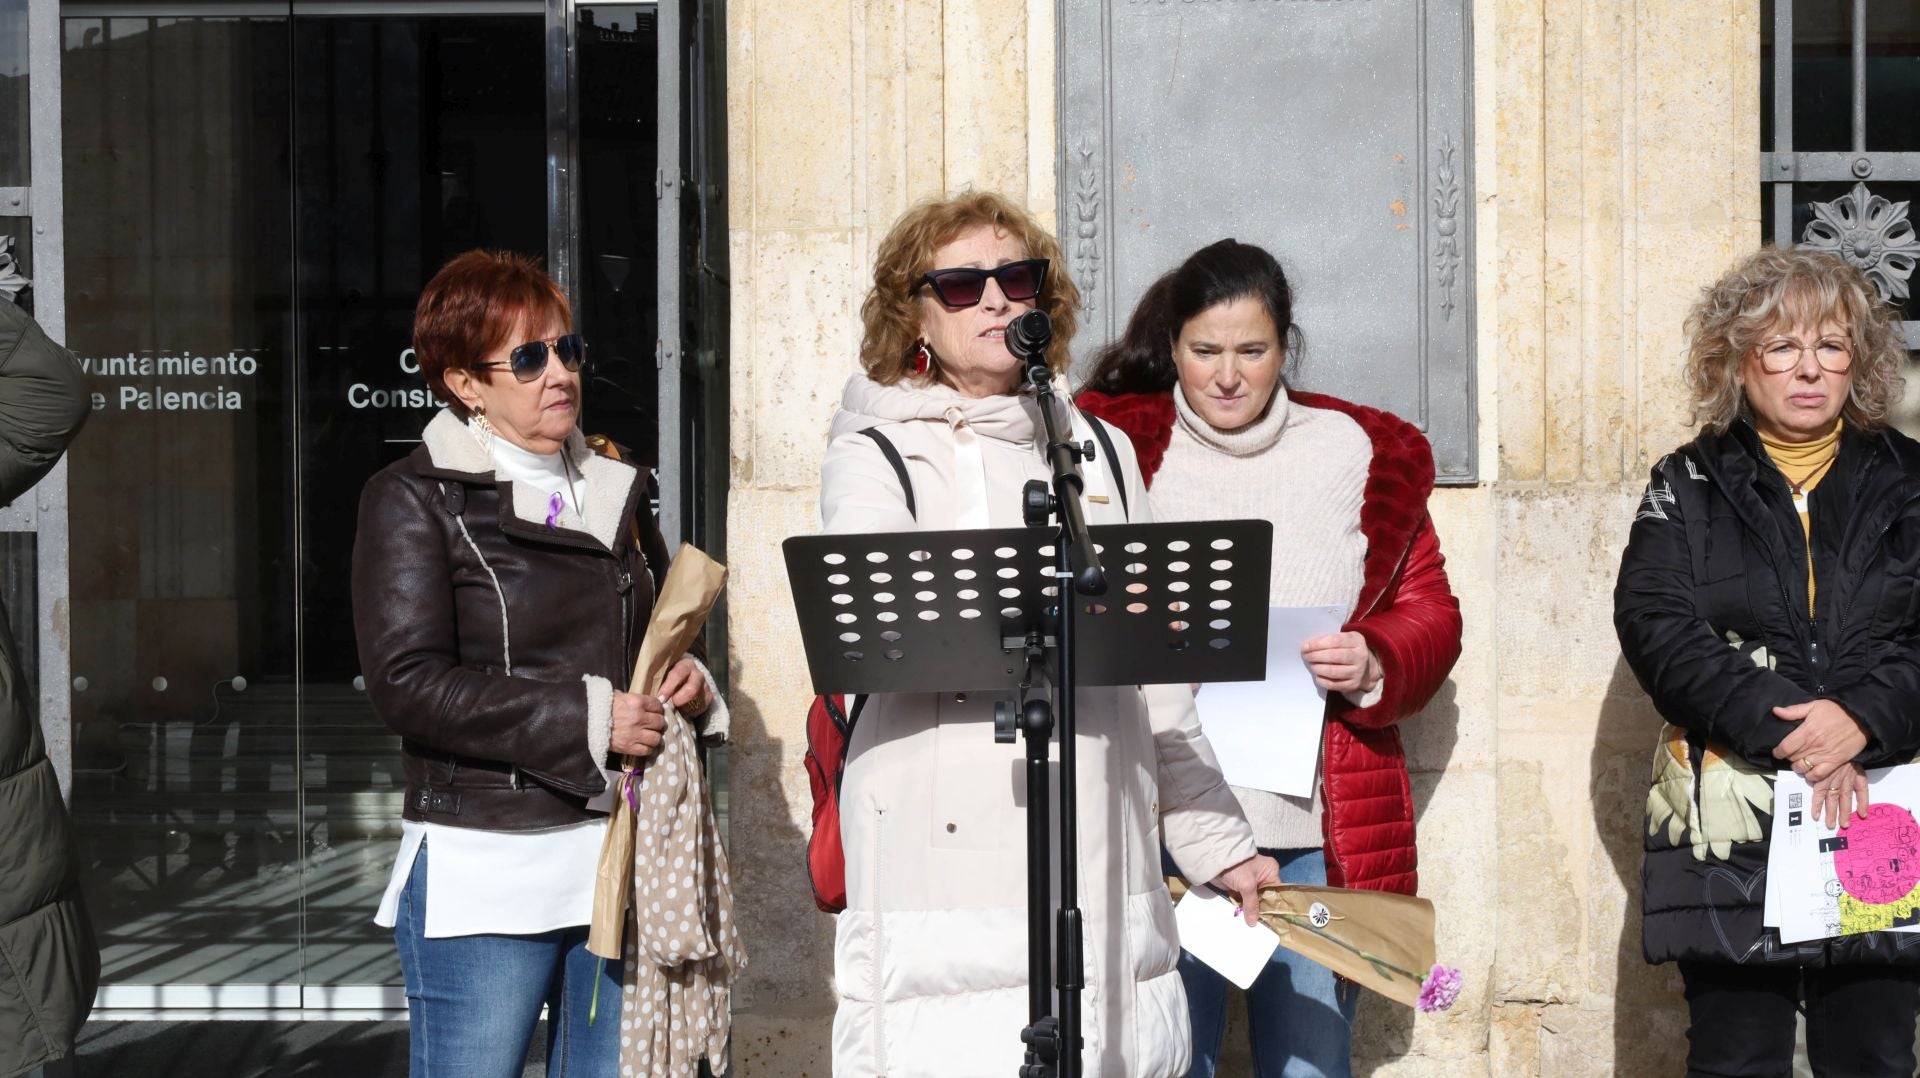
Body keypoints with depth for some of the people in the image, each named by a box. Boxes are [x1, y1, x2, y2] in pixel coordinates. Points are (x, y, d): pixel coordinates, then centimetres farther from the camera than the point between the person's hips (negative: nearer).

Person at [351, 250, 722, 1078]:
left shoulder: (616, 490, 17)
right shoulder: (415, 500, -2)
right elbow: (407, 683, -13)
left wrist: (688, 681, 4)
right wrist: (586, 718, -18)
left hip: (618, 857, 6)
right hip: (485, 871, -5)